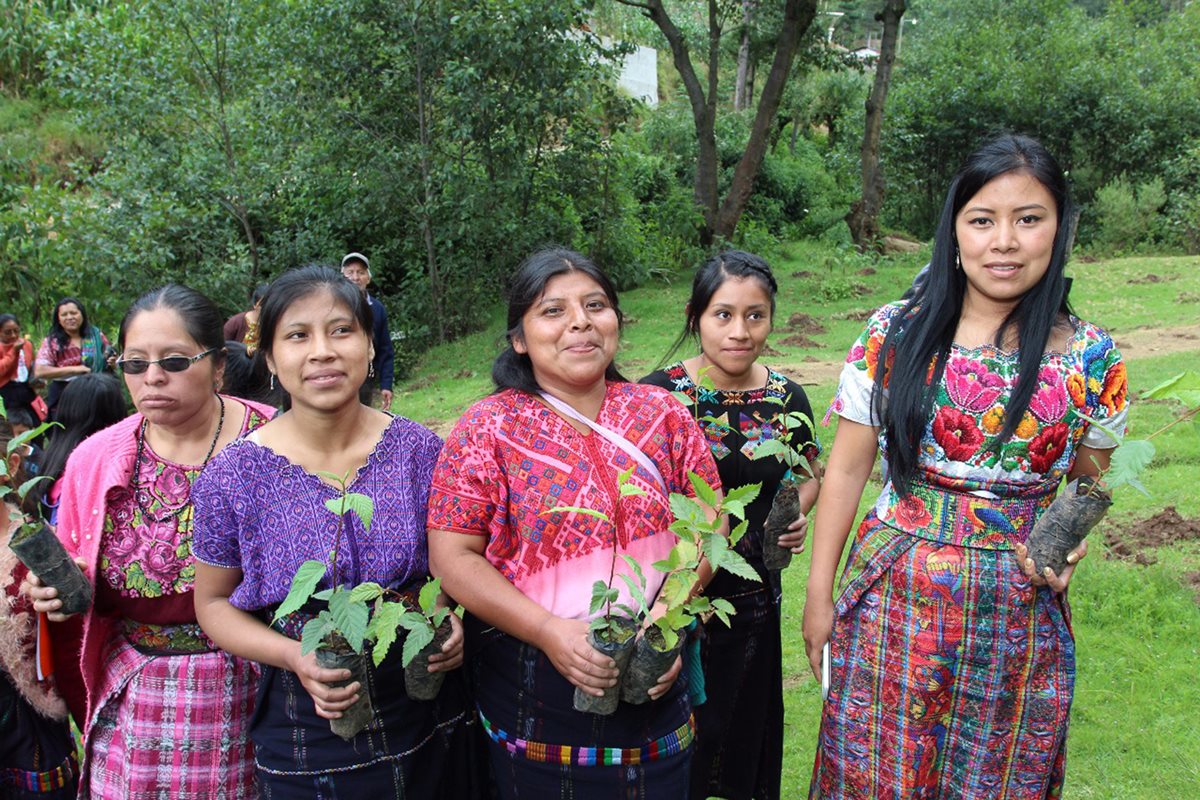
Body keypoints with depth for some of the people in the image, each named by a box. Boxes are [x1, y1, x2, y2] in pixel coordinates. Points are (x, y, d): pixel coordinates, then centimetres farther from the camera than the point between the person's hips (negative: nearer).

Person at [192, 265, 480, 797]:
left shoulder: (419, 450, -7)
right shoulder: (233, 478, -11)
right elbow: (213, 603, 0)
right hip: (304, 726, -1)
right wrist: (294, 657, -16)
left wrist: (452, 617, -12)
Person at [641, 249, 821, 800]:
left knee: (745, 725, 20)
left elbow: (809, 474, 15)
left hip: (754, 599, 4)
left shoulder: (787, 398, -2)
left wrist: (799, 514, -4)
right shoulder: (659, 395, -13)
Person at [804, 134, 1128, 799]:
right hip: (892, 603, -1)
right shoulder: (894, 334, -7)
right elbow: (847, 467, -2)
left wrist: (1068, 545, -11)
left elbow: (1087, 482, 10)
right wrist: (818, 593, 0)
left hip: (1020, 615, 1)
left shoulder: (1091, 359, -4)